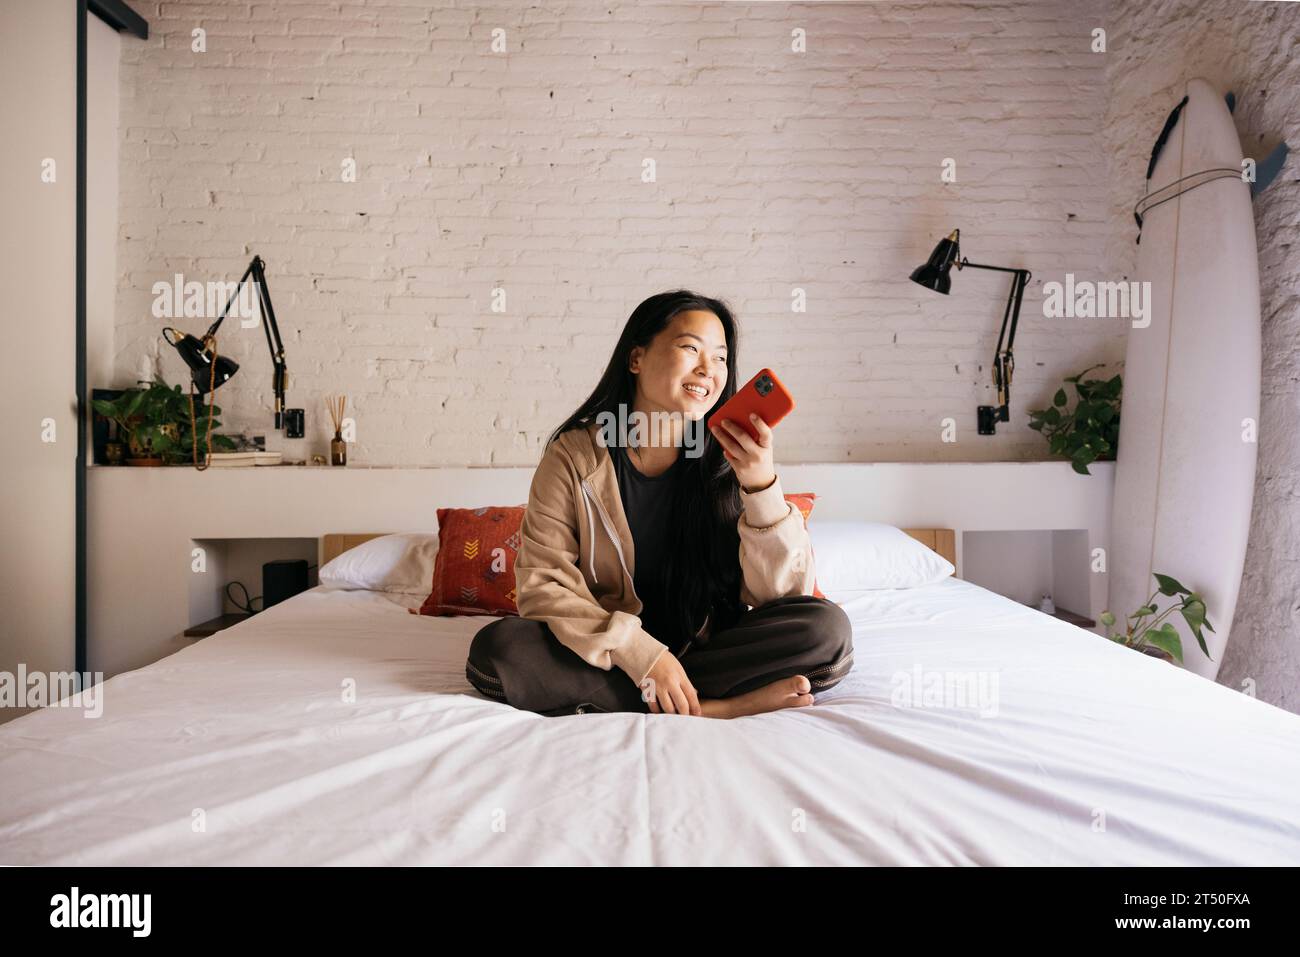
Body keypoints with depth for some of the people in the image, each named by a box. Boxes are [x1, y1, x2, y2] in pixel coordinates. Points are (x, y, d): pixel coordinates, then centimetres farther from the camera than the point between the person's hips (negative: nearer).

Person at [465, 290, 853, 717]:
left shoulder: (730, 461, -6)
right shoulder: (573, 455, -9)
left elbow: (783, 594, -11)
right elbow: (542, 583, -13)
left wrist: (762, 485, -27)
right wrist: (640, 653, -24)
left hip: (706, 645, 1)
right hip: (607, 652, 0)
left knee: (827, 627, -22)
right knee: (496, 648, -28)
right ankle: (717, 705, -22)